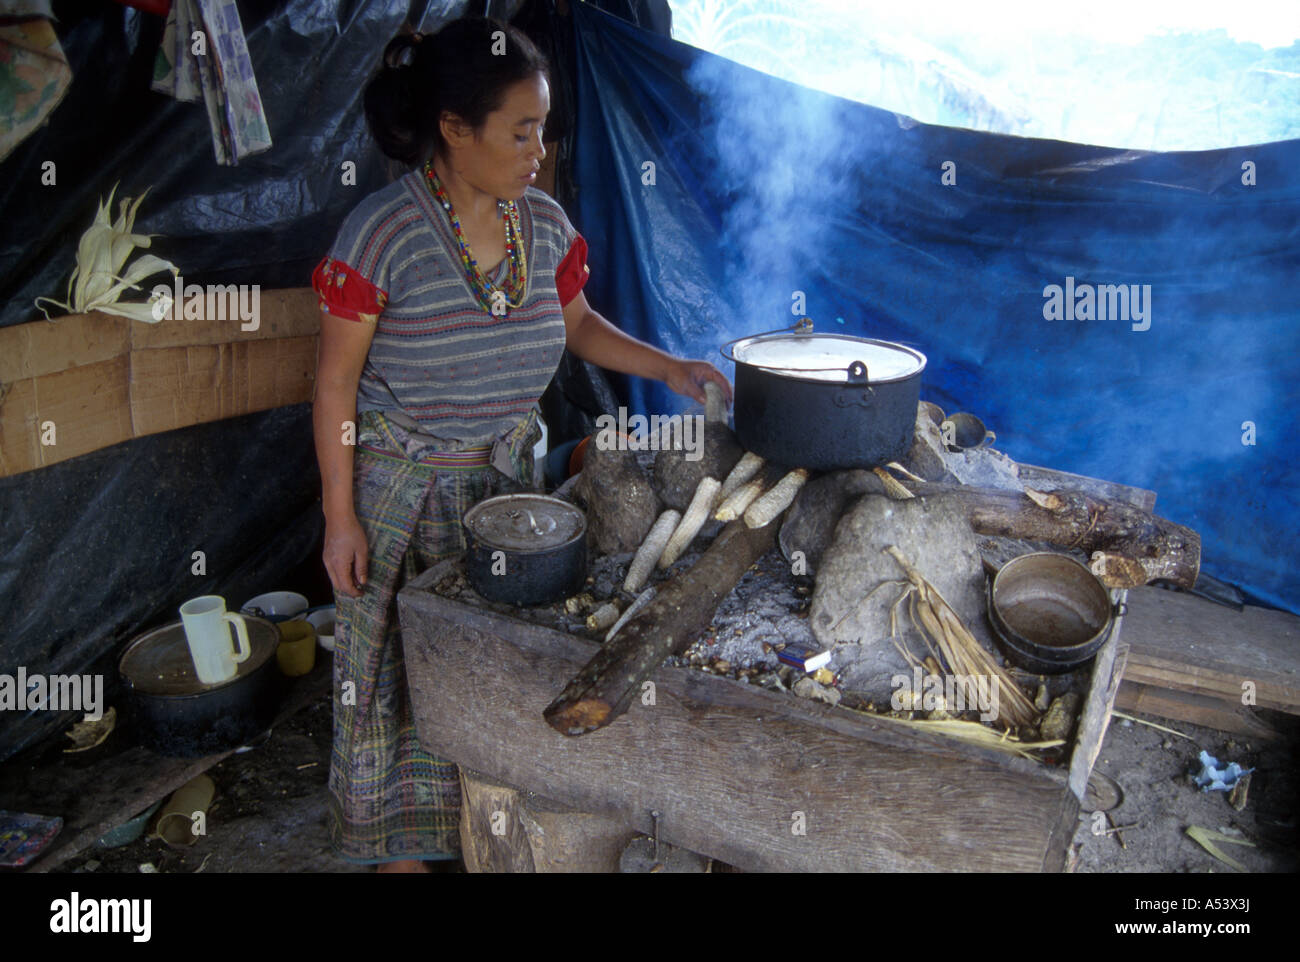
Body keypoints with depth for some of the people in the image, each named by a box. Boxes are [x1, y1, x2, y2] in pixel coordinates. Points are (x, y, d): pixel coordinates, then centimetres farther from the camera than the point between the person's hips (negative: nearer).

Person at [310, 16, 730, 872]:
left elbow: (579, 325, 12)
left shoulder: (544, 224, -4)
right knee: (401, 663, 10)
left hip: (506, 476, 5)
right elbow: (336, 381, -13)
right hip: (404, 487, -4)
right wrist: (339, 516, -12)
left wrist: (669, 367, -2)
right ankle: (399, 840, 33)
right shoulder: (382, 234, -19)